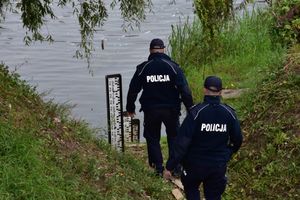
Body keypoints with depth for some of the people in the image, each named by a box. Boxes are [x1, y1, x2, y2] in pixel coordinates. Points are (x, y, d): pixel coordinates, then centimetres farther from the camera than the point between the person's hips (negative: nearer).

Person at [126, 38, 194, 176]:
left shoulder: (142, 68, -3)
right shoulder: (173, 66, -6)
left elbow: (133, 90, 3)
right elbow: (184, 89, -10)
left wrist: (130, 108, 17)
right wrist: (190, 108, -4)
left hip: (150, 110, 0)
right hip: (171, 109, 0)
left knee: (152, 138, 15)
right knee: (174, 137, 16)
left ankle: (158, 168, 13)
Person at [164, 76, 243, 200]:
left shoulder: (196, 112, -18)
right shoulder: (229, 113, -6)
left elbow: (182, 142, -20)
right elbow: (237, 139, 4)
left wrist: (169, 166, -14)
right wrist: (227, 154, 25)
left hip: (196, 164, -3)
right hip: (219, 166, 3)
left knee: (191, 188, 25)